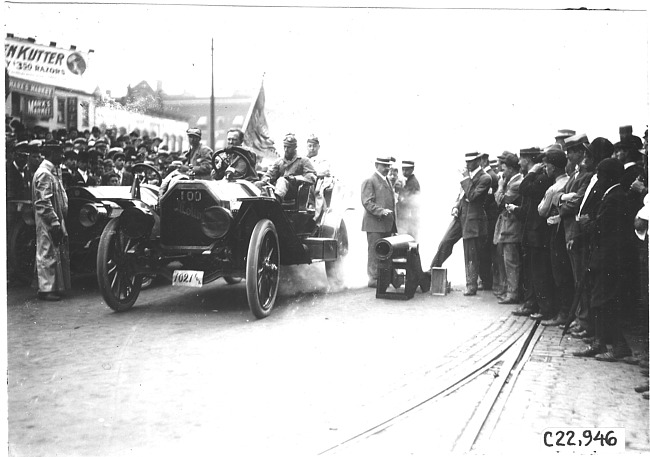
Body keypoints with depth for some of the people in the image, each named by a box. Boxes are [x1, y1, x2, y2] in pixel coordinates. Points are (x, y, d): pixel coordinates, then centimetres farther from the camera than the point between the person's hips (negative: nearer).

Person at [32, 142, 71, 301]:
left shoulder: (52, 172, 15)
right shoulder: (44, 174, -16)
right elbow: (43, 202, -22)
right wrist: (54, 223, -22)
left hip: (56, 220, 10)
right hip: (48, 223, -10)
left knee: (57, 253, 12)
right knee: (48, 253, -4)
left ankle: (54, 287, 19)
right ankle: (47, 289, 2)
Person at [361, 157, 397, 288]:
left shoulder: (387, 181, 22)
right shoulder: (369, 181, -5)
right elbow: (367, 202, -14)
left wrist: (393, 225, 19)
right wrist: (381, 211, -26)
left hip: (387, 225, 8)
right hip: (375, 224, -8)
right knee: (375, 252, -5)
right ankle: (373, 279, 0)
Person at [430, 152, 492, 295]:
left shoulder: (485, 178, -12)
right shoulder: (468, 175, 12)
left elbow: (472, 196, -22)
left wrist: (465, 178, -18)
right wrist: (456, 206, 6)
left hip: (472, 219, -7)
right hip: (460, 216, 7)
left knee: (471, 254, 0)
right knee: (444, 244, 7)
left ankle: (471, 285, 9)